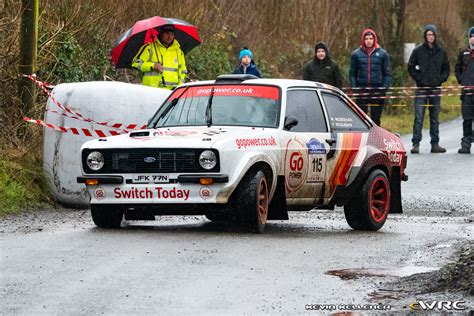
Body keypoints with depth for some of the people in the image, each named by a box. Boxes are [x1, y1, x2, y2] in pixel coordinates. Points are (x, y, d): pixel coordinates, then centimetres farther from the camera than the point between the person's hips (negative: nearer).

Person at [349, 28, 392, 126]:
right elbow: (352, 73, 8)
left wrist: (384, 88, -6)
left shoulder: (382, 54, 4)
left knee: (376, 118, 5)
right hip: (361, 91, 0)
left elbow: (388, 73, 5)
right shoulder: (356, 54, 5)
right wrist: (354, 88, -4)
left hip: (378, 90, 0)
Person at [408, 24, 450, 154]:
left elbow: (446, 69, 14)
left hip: (436, 88, 3)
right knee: (419, 118, -6)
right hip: (422, 88, -3)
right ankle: (416, 144, -5)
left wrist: (441, 79, -2)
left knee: (435, 118, 8)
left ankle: (435, 144, 12)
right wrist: (419, 79, -9)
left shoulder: (441, 52, 9)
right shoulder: (418, 51, 1)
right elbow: (411, 68, 3)